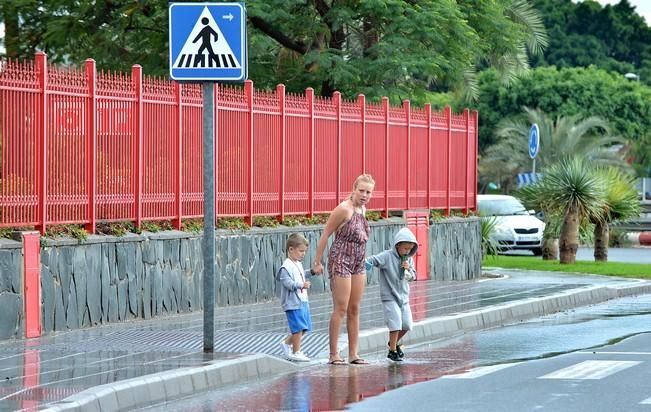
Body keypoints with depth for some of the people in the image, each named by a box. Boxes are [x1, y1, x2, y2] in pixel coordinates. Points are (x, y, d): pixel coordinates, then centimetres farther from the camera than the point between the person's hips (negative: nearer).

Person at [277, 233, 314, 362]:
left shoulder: (298, 264, 14)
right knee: (298, 327, -8)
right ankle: (296, 352, 2)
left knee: (304, 327, 13)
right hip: (293, 303, -10)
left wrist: (311, 272, 18)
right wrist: (301, 285, -33)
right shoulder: (286, 267, -16)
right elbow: (288, 282, -24)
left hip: (302, 301, 10)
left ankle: (287, 343, 28)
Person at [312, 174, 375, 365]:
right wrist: (317, 262, -9)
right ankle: (334, 354, -2)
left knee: (354, 309, 9)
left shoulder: (362, 209, 10)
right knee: (341, 309, -7)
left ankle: (353, 354, 13)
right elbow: (325, 235, -11)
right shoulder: (344, 209, -14)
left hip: (358, 263, 8)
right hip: (341, 261, -8)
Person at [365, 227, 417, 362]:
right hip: (389, 297, -6)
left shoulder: (409, 259, 6)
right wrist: (367, 262, -47)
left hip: (403, 296, 6)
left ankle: (394, 343, 33)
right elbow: (374, 260, -25)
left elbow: (412, 277, 9)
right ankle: (392, 351, -1)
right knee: (396, 323, -13)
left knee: (406, 324, 8)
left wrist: (408, 269, -12)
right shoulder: (387, 256, -12)